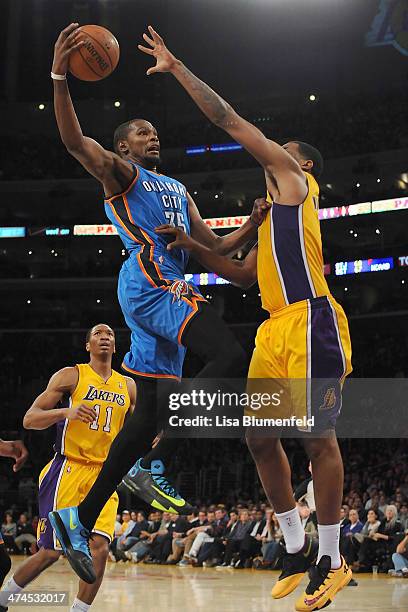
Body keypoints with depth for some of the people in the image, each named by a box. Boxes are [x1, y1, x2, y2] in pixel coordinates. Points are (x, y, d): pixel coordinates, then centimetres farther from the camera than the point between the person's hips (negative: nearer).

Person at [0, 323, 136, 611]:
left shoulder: (128, 385, 12)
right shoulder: (71, 375, -2)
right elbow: (29, 419, -8)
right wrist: (67, 411, -25)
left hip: (103, 475, 4)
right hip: (67, 471, -4)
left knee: (100, 548, -14)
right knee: (51, 552, -4)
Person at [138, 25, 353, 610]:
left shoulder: (296, 179, 3)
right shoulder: (273, 212, 28)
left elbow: (230, 120, -1)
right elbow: (244, 274, 29)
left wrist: (177, 68, 4)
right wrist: (193, 246, 16)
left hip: (310, 323, -9)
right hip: (275, 330, 9)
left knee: (317, 438, -6)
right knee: (260, 436, 6)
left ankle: (331, 559, 1)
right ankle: (297, 548, 16)